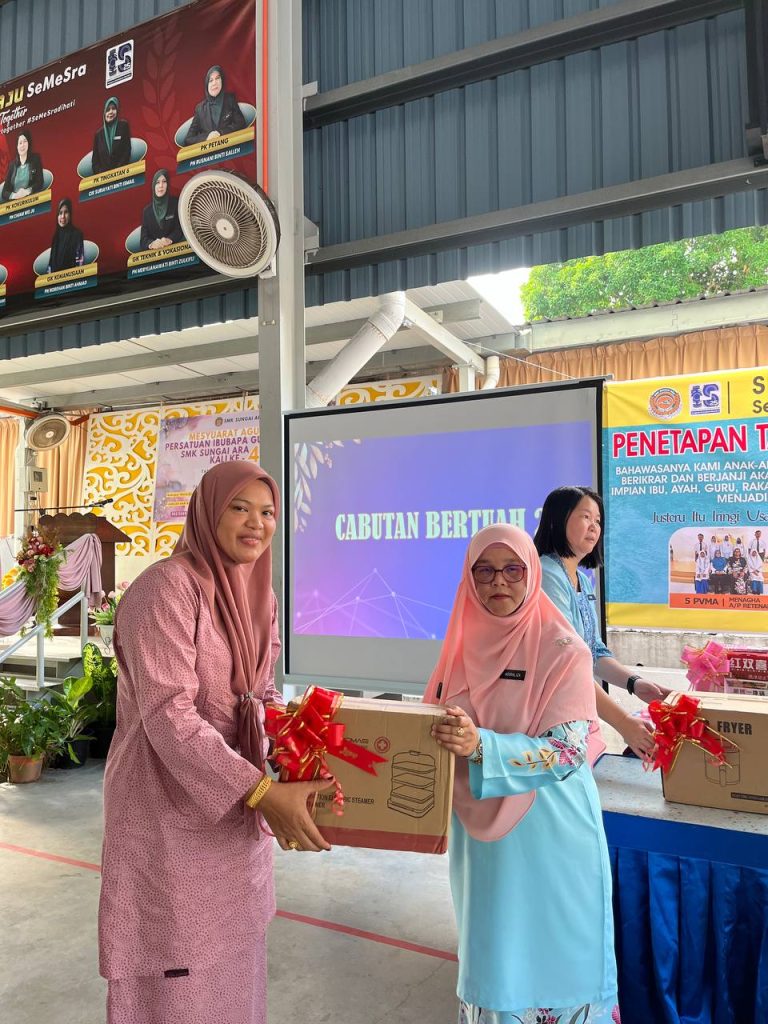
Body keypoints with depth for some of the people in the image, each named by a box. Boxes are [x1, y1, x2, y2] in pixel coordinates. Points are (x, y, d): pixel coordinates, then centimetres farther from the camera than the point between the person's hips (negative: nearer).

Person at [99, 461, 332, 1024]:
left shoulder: (259, 593, 4)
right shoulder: (167, 587, -21)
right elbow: (168, 716, -27)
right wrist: (265, 791, -30)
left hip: (237, 805, 7)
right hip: (170, 807, -7)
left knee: (231, 953, 22)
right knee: (179, 970, 11)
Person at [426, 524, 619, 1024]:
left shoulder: (563, 649, -13)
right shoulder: (464, 644, 1)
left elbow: (567, 750, -19)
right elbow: (433, 720, 11)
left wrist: (481, 746, -31)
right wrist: (445, 736, -11)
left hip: (548, 832, -4)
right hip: (481, 826, 4)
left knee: (549, 951, 10)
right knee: (490, 943, 17)